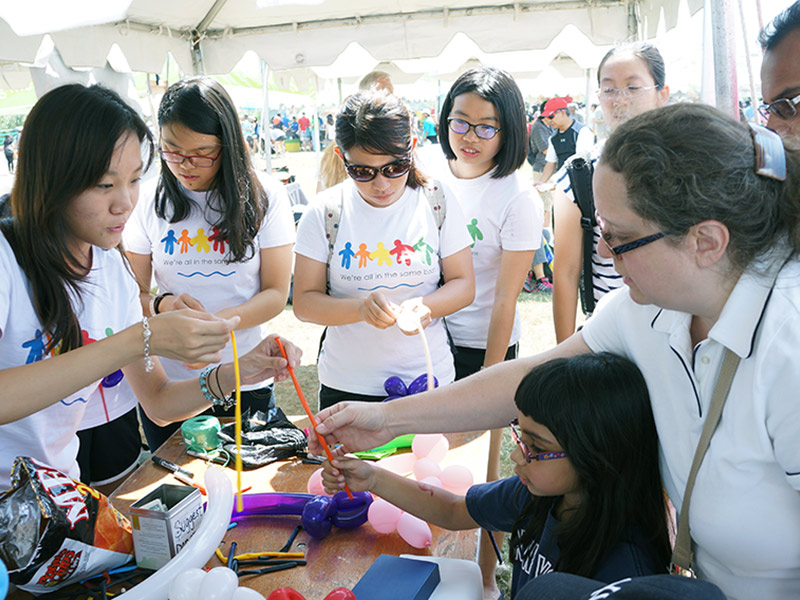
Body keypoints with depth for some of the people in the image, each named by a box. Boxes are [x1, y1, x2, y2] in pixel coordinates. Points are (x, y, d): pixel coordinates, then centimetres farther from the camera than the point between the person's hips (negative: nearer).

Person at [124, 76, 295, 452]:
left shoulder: (264, 195, -7)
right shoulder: (150, 200, -2)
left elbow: (276, 293, -7)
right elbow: (134, 292, 3)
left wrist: (219, 322, -24)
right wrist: (160, 305, -20)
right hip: (165, 384, 2)